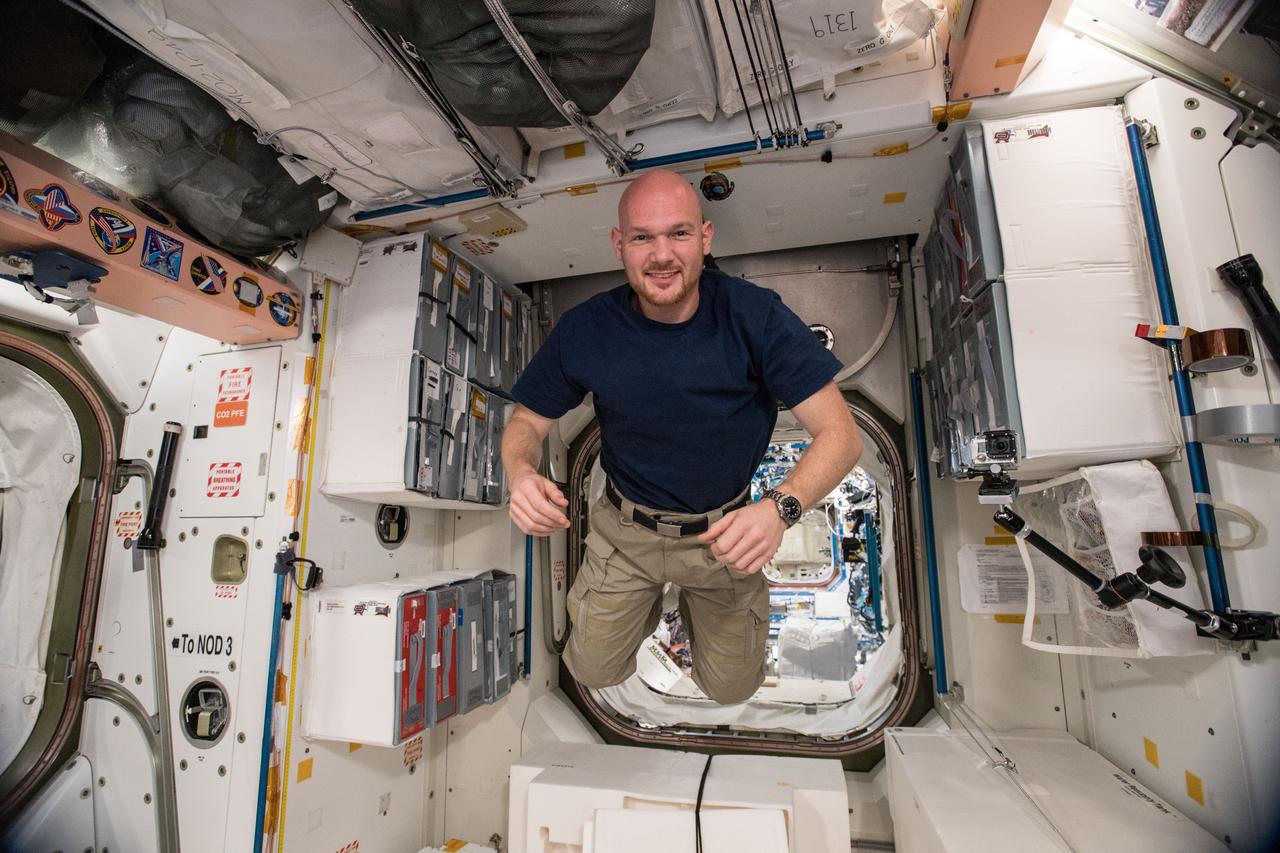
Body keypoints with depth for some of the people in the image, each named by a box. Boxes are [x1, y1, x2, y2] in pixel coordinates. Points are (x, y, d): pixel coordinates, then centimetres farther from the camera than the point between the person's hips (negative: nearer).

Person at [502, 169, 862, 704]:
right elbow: (527, 421, -5)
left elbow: (840, 433, -22)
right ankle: (649, 594, 42)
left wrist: (780, 507, -42)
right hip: (626, 528, 1)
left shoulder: (755, 315, -23)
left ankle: (695, 595, 44)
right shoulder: (585, 329, -18)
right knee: (594, 670, 12)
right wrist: (520, 472, -29)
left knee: (731, 688, 14)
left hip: (725, 532, 0)